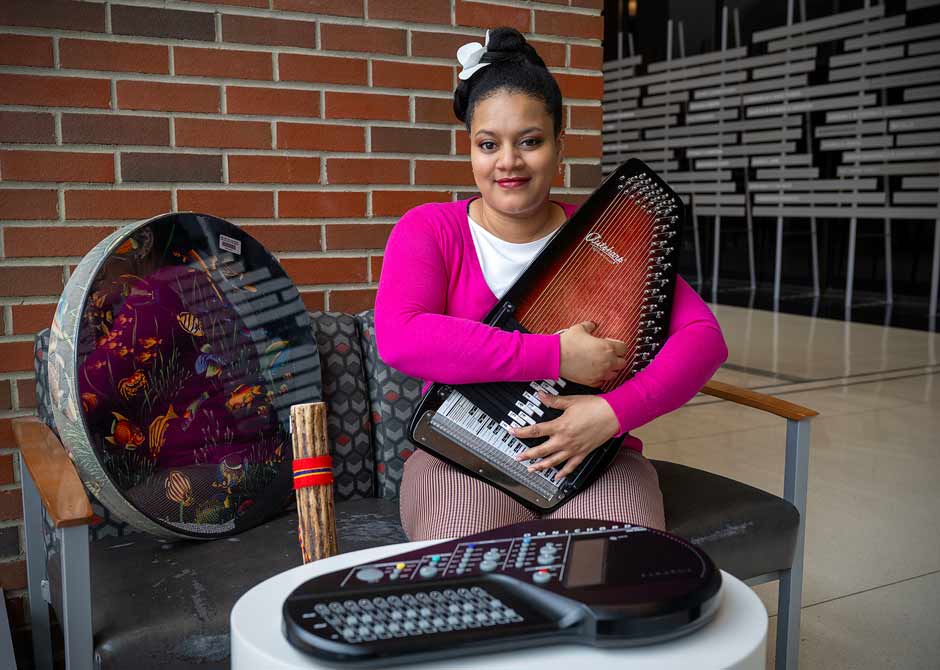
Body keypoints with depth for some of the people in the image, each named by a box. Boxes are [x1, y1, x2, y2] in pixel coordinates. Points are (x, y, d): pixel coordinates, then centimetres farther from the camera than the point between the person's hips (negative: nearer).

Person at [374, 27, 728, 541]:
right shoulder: (429, 229, 0)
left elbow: (703, 335, -4)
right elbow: (399, 336, -19)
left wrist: (615, 411, -22)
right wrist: (556, 357, -22)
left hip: (593, 457, 2)